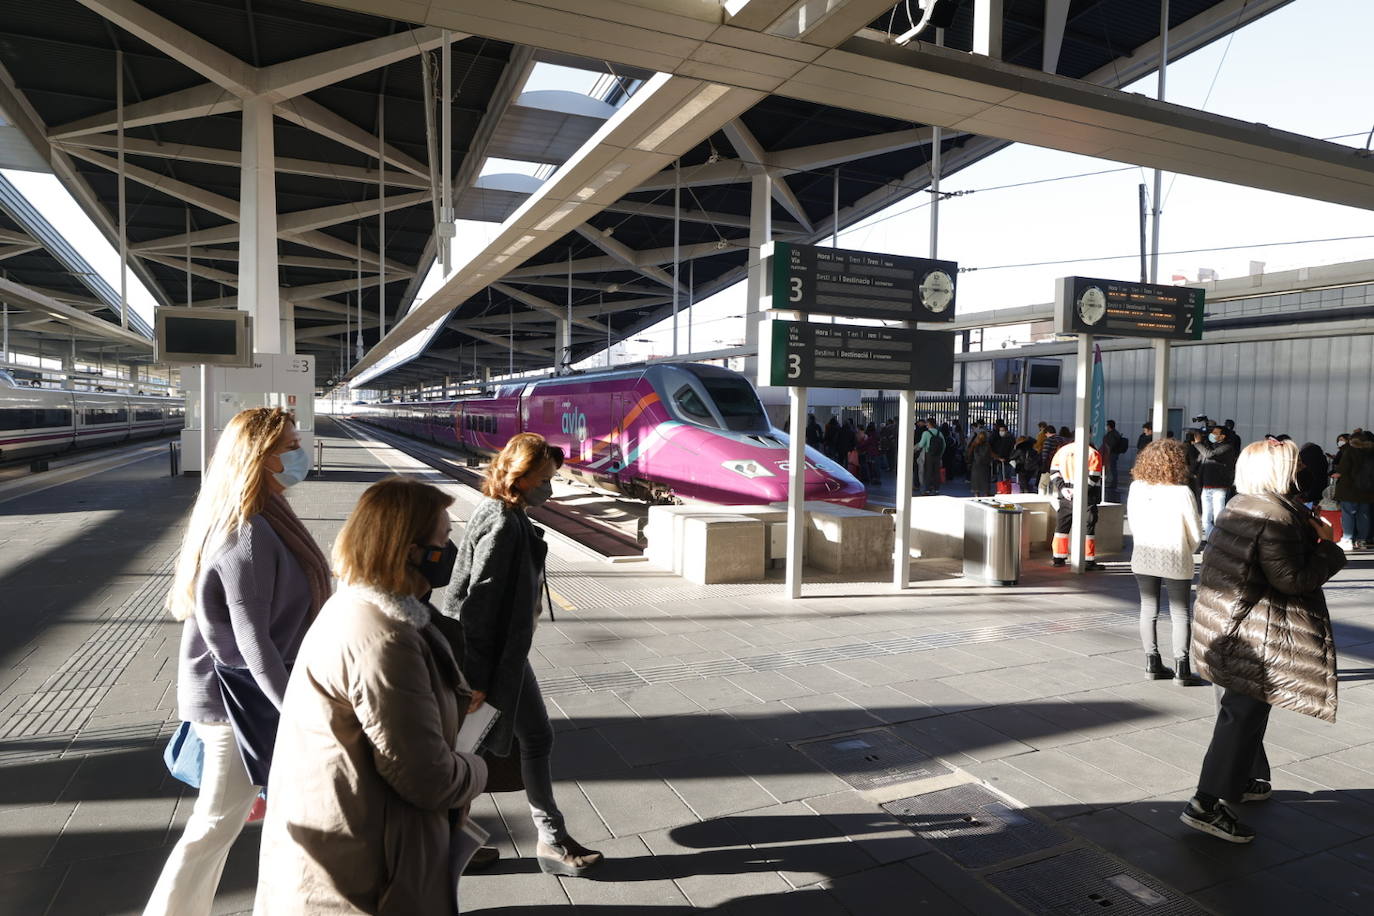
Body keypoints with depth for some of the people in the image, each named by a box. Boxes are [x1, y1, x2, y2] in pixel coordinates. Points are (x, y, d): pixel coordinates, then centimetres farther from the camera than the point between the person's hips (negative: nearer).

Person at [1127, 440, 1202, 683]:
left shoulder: (1136, 488, -5)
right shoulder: (1181, 492, -16)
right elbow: (1196, 531, -8)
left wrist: (1144, 545, 15)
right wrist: (1187, 552, 10)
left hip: (1143, 556, 4)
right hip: (1175, 559, -3)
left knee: (1148, 610, 12)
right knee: (1180, 614, 7)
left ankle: (1152, 664, 17)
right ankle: (1181, 669, 6)